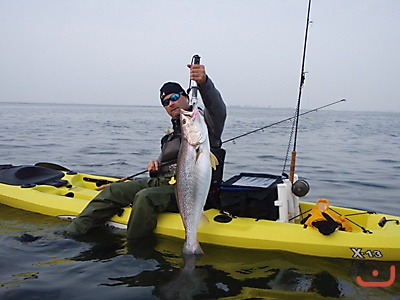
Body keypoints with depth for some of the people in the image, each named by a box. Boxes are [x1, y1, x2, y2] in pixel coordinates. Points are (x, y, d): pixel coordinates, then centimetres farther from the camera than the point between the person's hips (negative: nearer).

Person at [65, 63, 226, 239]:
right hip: (162, 182, 9)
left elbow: (218, 110, -26)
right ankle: (72, 232, 1)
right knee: (114, 190, 2)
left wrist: (204, 83, -44)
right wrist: (155, 168, 4)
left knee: (145, 197, -34)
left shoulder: (203, 122, -2)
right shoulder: (171, 135, 25)